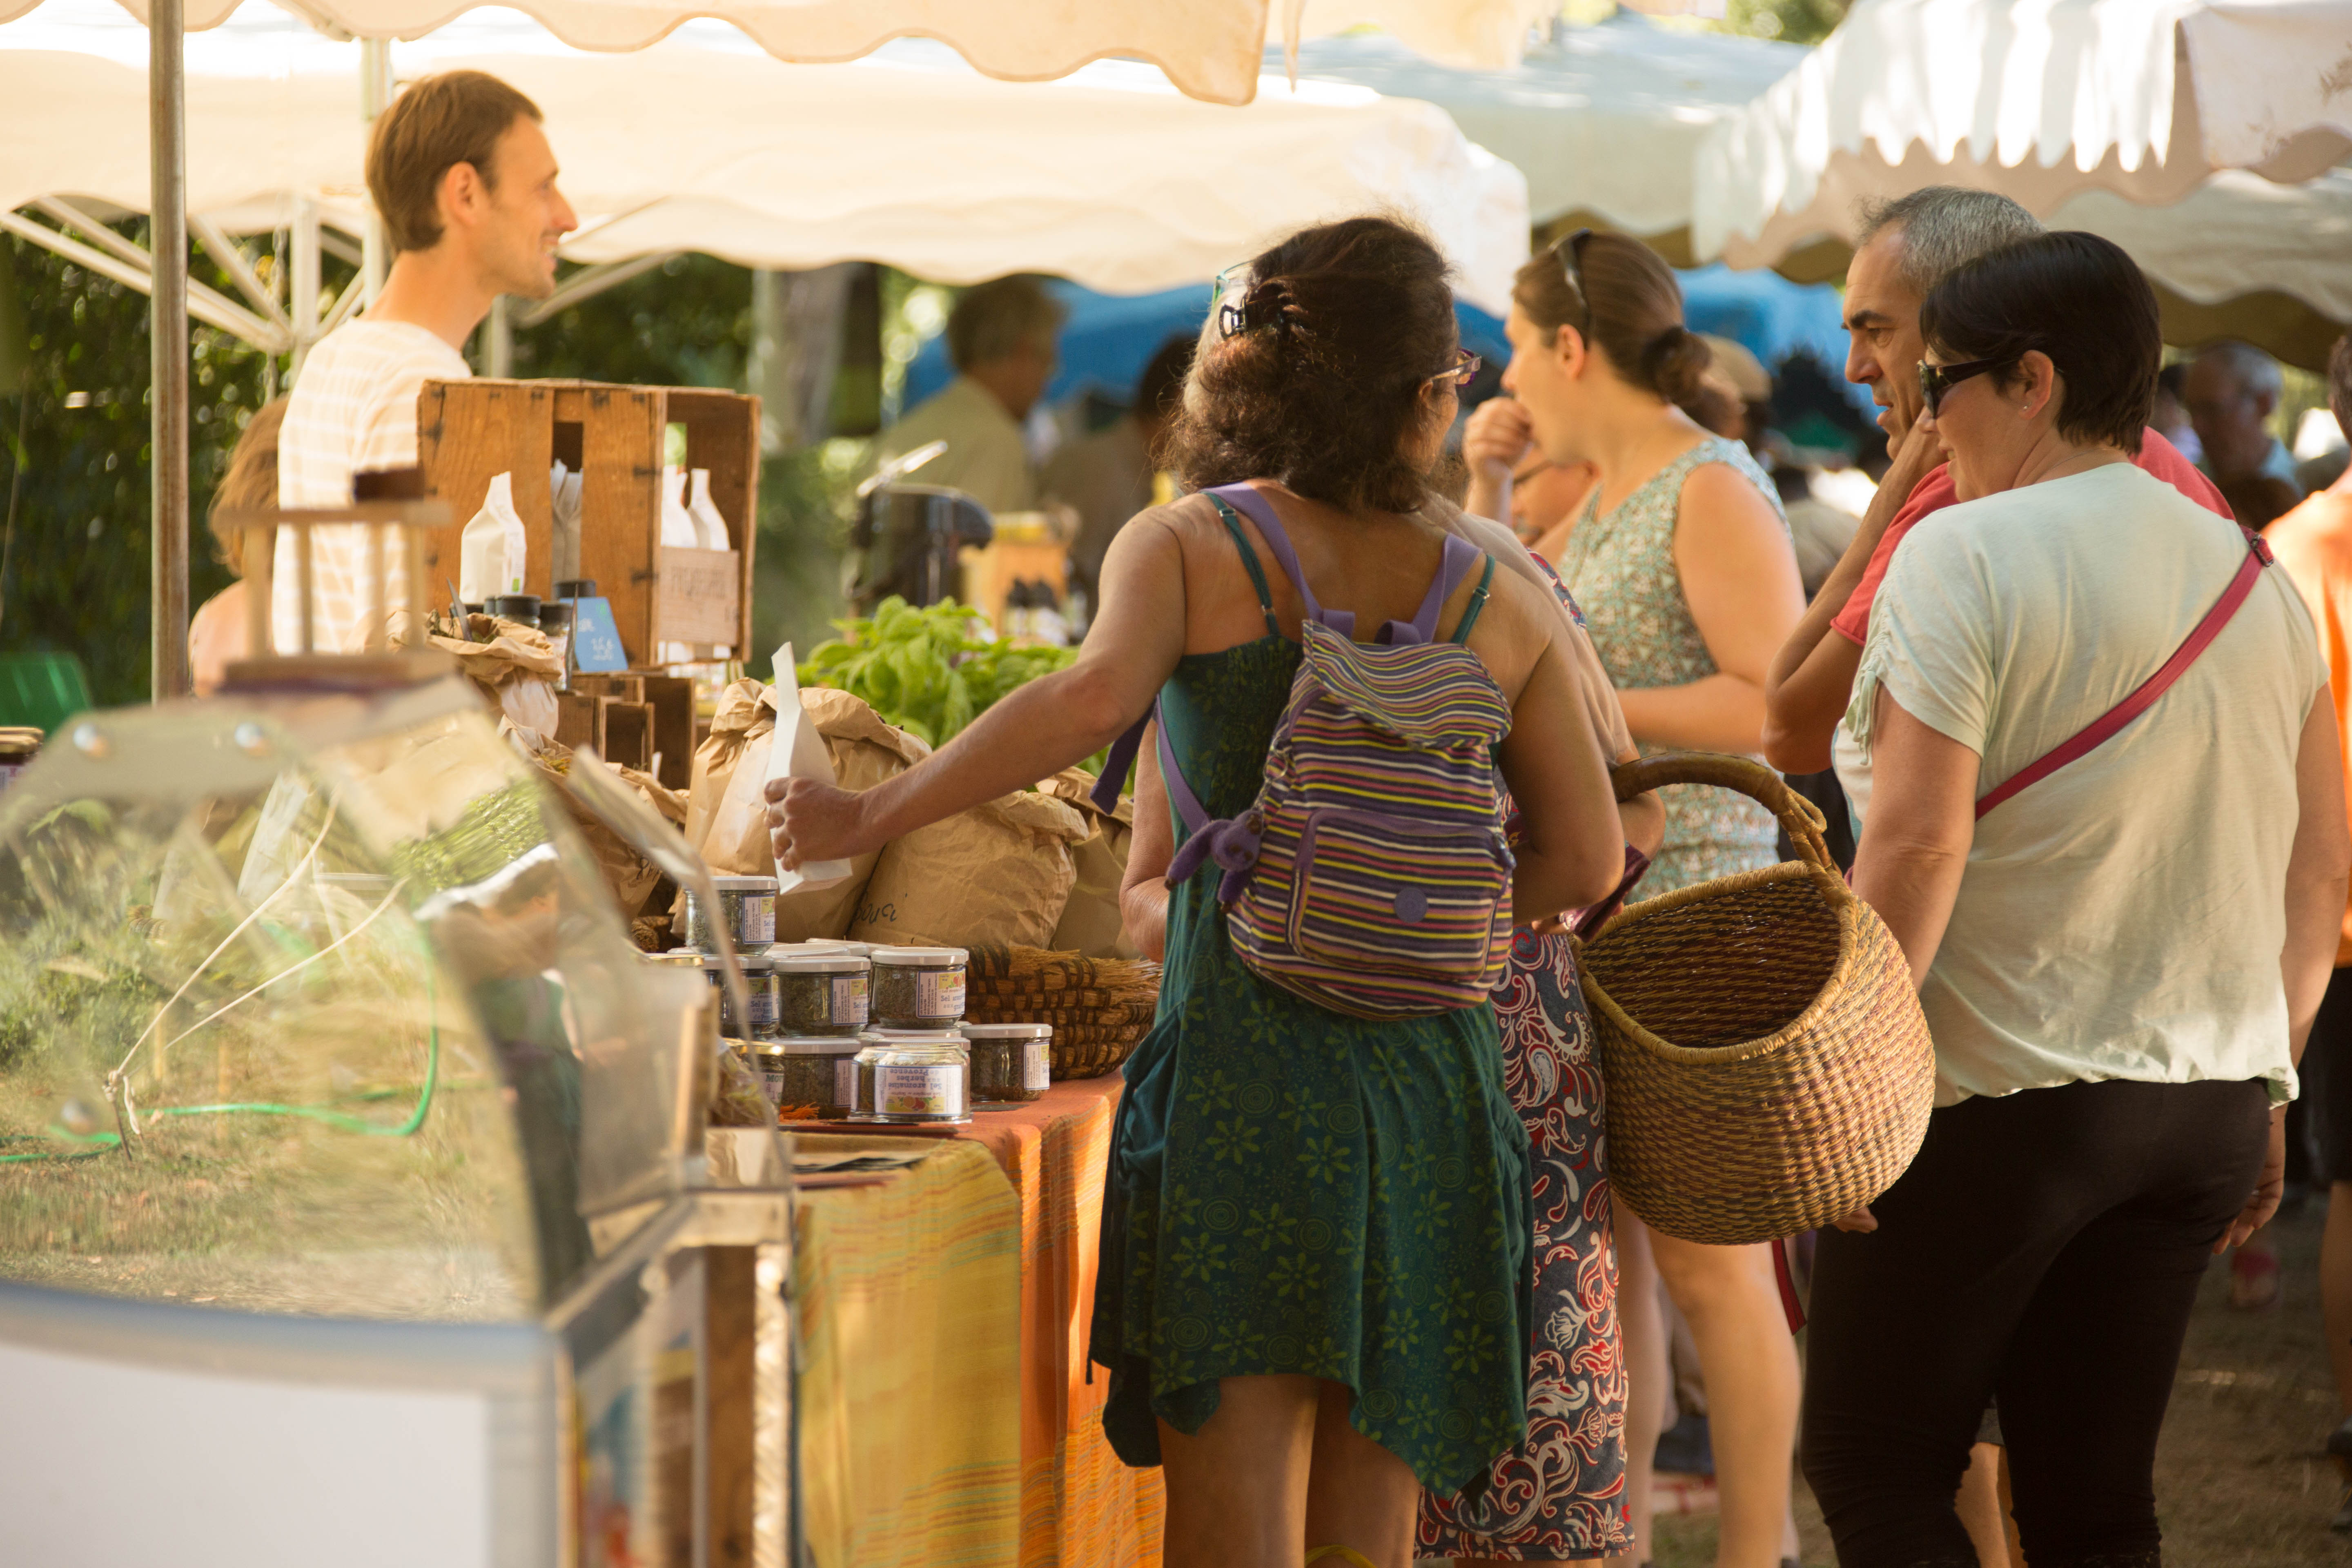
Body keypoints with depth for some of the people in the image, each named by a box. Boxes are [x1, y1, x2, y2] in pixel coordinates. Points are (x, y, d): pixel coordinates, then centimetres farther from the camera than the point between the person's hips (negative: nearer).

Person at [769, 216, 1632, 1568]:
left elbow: (1095, 699, -19)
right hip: (1437, 1078, 3)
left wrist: (871, 817, -12)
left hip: (1241, 1051, -3)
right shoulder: (1506, 602, 10)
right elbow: (1589, 860, 8)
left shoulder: (1188, 550, 1)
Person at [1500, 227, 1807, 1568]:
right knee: (1595, 1250, 10)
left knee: (1704, 1257, -4)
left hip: (1690, 915, -9)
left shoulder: (1716, 492, -11)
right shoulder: (1604, 502, 16)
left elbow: (1779, 705, -20)